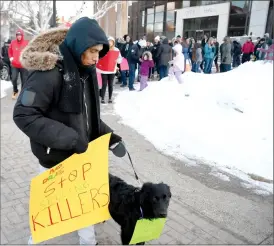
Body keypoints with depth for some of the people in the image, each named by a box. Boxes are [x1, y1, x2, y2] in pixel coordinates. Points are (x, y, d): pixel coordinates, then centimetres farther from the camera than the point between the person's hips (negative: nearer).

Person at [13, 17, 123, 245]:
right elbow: (24, 115, -25)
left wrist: (107, 134, -3)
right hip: (56, 158, -7)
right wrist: (68, 137, -29)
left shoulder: (86, 71, 1)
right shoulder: (49, 72, -24)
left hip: (82, 155, 7)